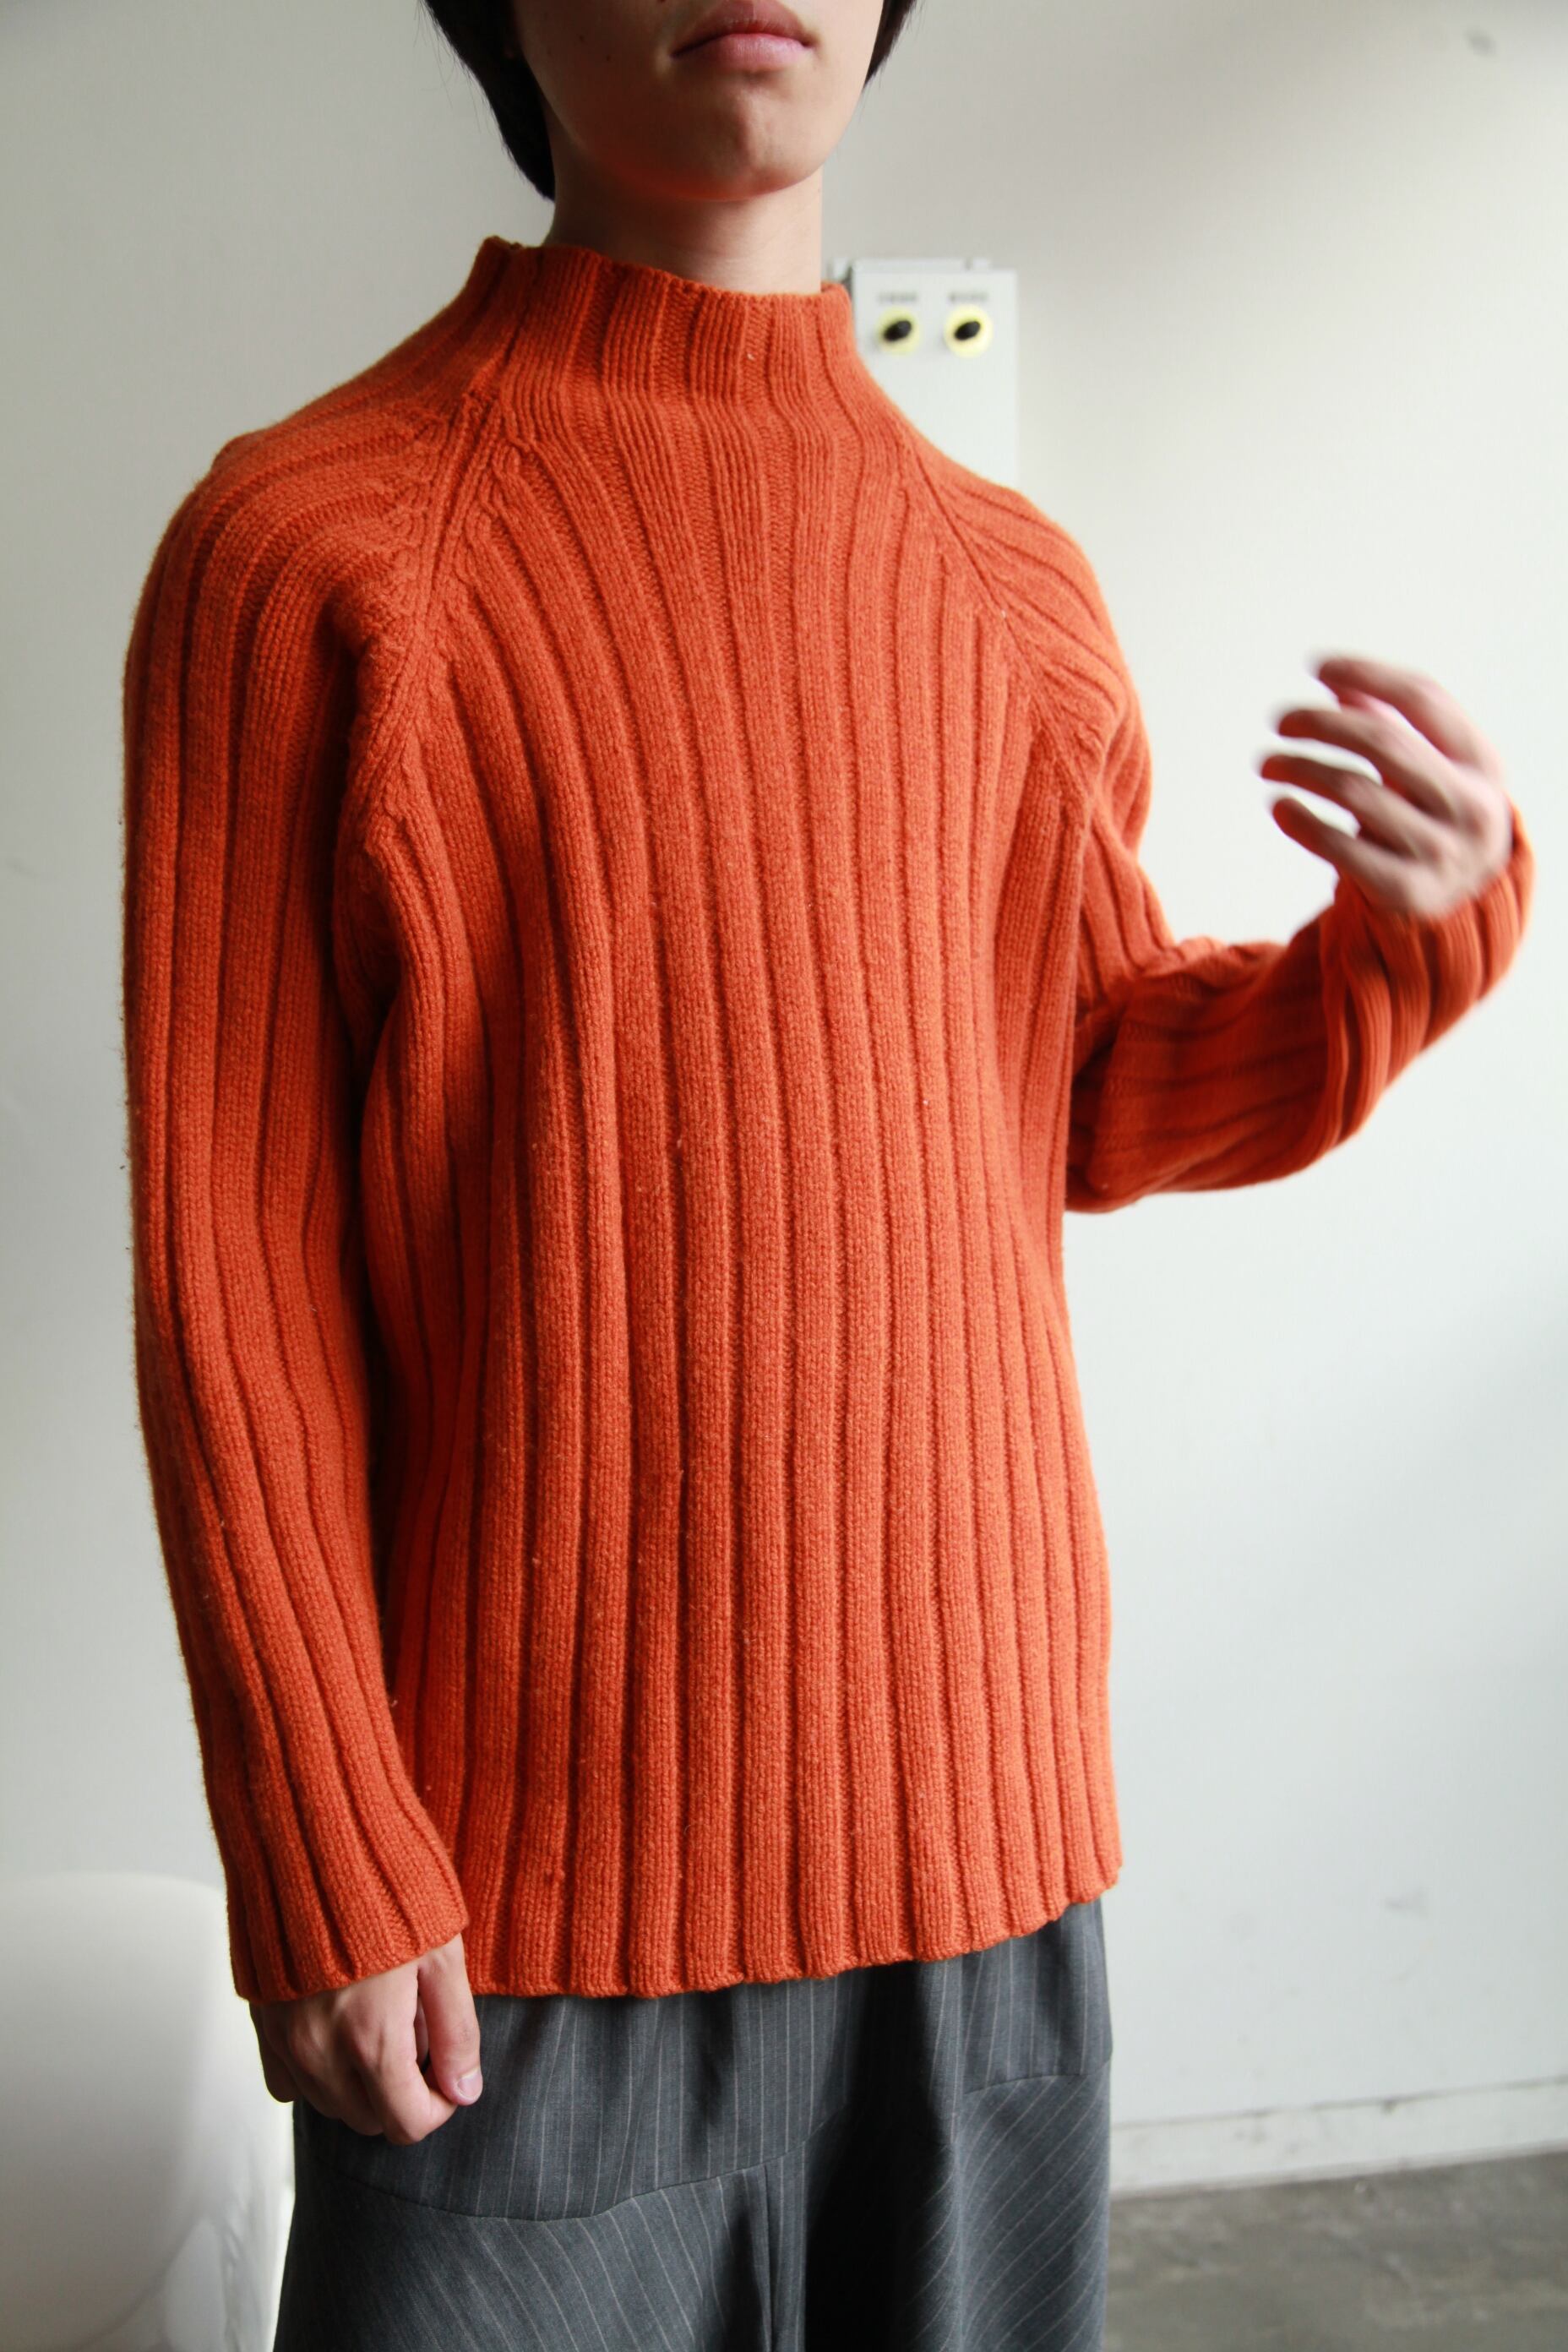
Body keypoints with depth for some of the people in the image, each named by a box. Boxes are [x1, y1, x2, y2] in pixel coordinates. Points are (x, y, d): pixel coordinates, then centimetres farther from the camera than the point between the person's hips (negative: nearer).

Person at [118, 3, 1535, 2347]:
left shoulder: (1014, 590, 7)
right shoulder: (303, 544, -7)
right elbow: (225, 1260, -8)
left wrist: (1411, 937, -4)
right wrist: (324, 1863, -9)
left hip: (981, 1814, 4)